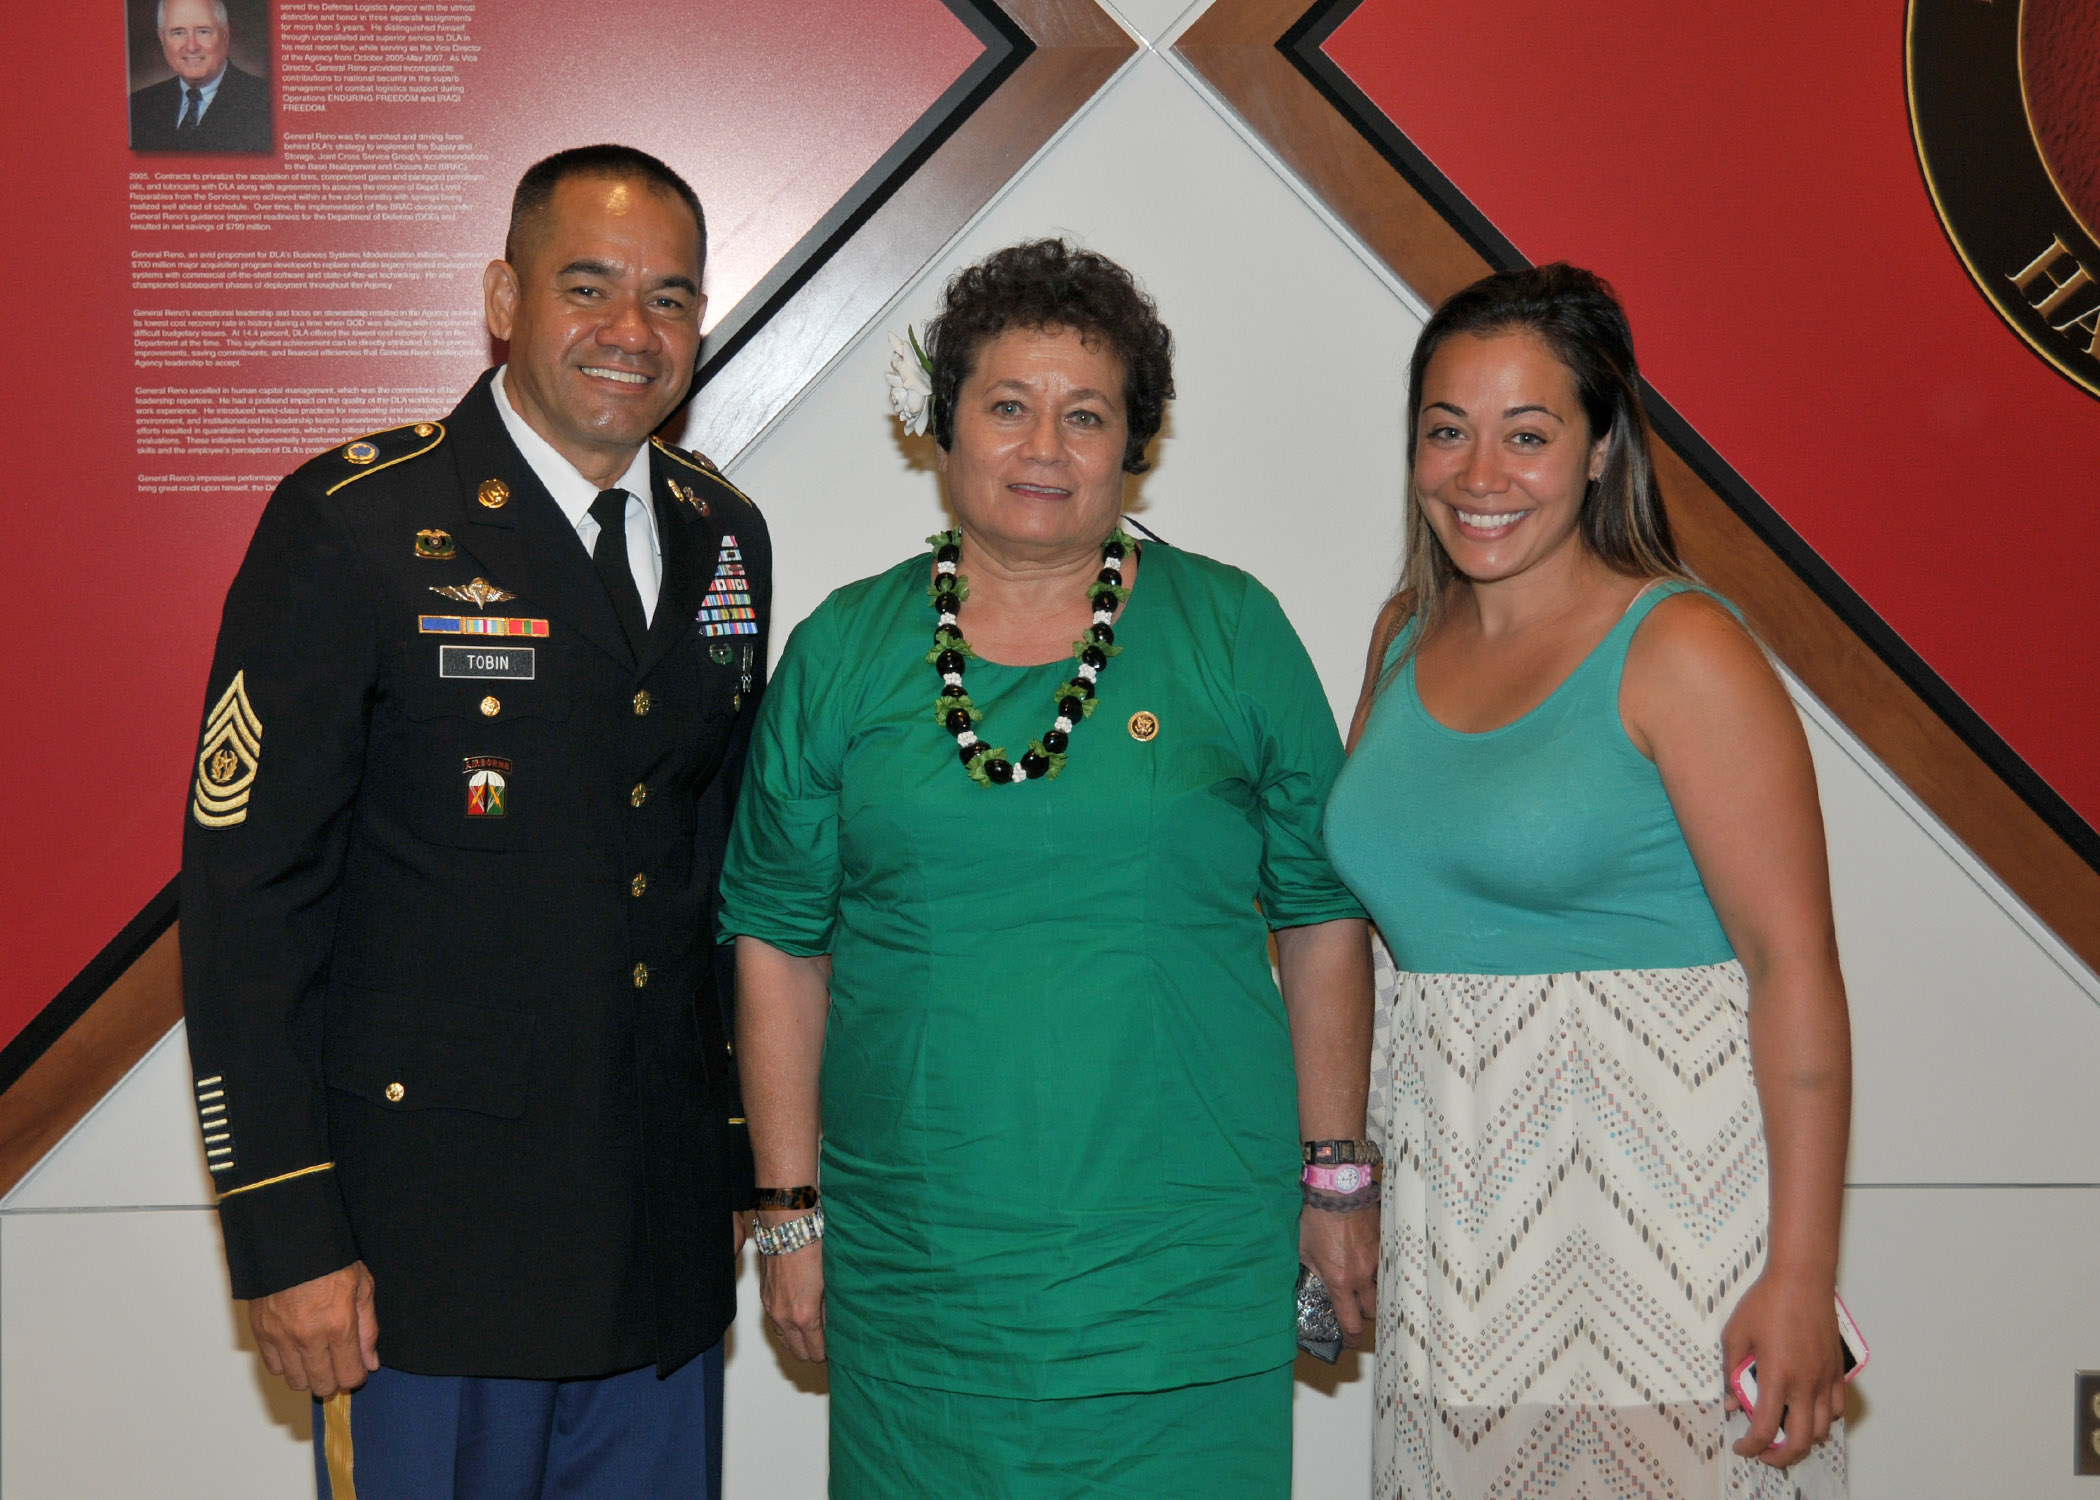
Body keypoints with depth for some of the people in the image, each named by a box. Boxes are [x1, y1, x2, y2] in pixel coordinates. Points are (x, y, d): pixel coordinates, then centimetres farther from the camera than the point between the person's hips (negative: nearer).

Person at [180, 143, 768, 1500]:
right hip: (427, 1229, -5)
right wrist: (288, 1234, -14)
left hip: (663, 1230, 5)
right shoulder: (354, 524, -10)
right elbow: (246, 890, -12)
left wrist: (743, 1150, 14)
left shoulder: (726, 537, 8)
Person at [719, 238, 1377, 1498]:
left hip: (1187, 1257, -1)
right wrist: (791, 1206, 4)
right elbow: (780, 940, 6)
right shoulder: (842, 650, 4)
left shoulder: (1232, 631, 1)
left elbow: (1322, 917, 4)